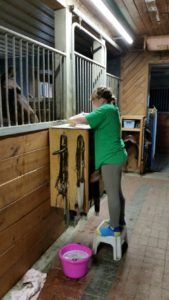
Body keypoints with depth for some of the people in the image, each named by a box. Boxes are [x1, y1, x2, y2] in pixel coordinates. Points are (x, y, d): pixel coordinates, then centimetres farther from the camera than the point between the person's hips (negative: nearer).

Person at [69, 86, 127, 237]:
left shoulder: (106, 110, -16)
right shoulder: (111, 109, 14)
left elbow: (83, 120, -24)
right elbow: (93, 118, 22)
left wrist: (72, 118, -5)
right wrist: (82, 116, 7)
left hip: (111, 158, -10)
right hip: (116, 155, 10)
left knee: (112, 193, 2)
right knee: (117, 191, 19)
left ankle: (115, 228, 16)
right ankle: (120, 221, 34)